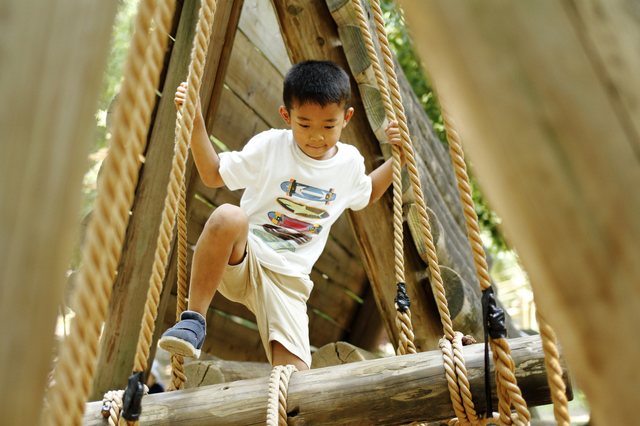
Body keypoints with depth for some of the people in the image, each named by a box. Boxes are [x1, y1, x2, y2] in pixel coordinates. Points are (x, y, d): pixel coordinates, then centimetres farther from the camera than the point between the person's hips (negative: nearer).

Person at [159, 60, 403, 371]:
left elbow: (366, 195, 27)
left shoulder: (350, 162, 5)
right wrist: (195, 121, -12)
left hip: (287, 280, 2)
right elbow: (213, 175, 0)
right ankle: (194, 319, -23)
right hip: (238, 263, -2)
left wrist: (397, 159, 12)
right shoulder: (270, 146, -6)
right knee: (228, 216, -38)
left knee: (294, 374, -18)